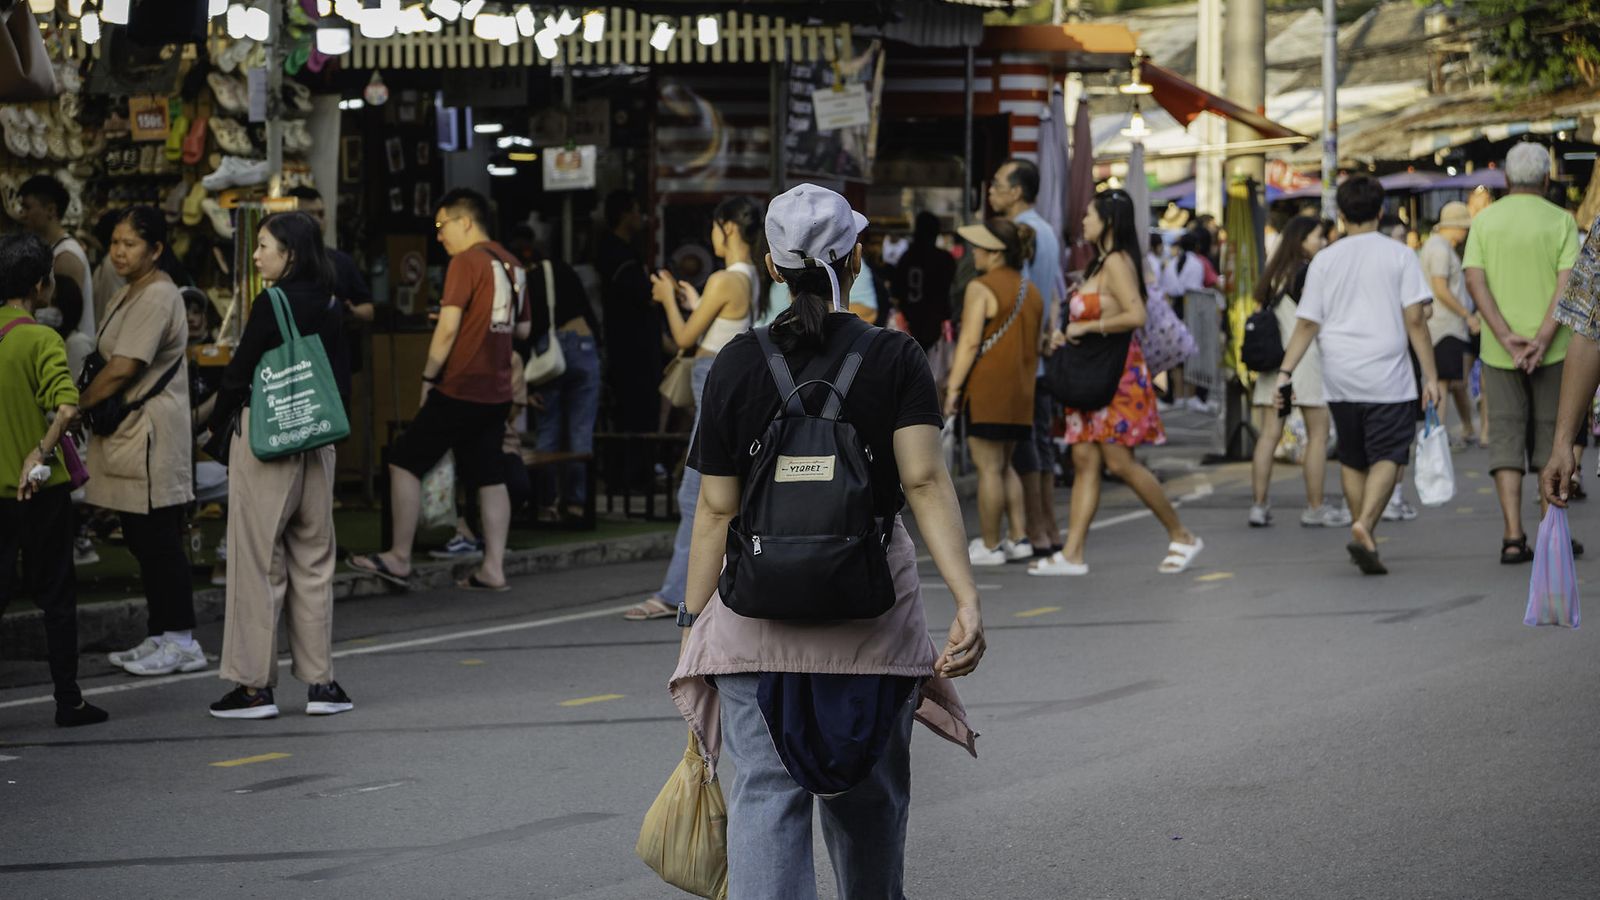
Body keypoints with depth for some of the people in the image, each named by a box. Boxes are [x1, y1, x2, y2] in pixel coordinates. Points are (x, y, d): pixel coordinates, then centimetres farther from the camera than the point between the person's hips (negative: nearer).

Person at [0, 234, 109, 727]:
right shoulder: (41, 339, -13)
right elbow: (66, 408, -28)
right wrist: (42, 452, -21)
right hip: (40, 486, -5)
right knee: (56, 594, 6)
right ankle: (68, 700, 11)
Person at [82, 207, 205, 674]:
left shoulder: (158, 298, -15)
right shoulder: (125, 298, 17)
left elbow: (122, 370, -20)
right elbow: (109, 364, 17)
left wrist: (75, 408, -10)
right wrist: (86, 409, 3)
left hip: (152, 433, -10)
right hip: (129, 433, 10)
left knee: (159, 539, -6)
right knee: (142, 539, 13)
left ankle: (181, 640, -1)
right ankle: (162, 636, 20)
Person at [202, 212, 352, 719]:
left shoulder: (273, 303, -14)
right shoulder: (331, 307, 7)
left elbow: (241, 371, -11)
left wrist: (218, 425, 5)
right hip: (317, 439, 7)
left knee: (258, 561, -1)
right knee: (313, 560, 11)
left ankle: (255, 686, 1)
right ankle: (320, 682, 12)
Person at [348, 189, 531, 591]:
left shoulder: (466, 261, -12)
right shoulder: (512, 264, 11)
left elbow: (447, 328, -16)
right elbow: (523, 329, 20)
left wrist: (429, 377, -8)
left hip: (460, 389, -8)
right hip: (497, 392, 8)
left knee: (405, 462, 1)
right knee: (490, 478, 9)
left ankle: (399, 558, 2)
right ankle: (493, 568, 6)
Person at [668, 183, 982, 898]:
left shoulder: (738, 365, -3)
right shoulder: (896, 359, -3)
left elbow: (716, 509, -3)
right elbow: (925, 481, -15)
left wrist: (693, 621, 4)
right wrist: (967, 599, -20)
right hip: (872, 611, 1)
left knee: (764, 796, -4)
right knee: (869, 793, 18)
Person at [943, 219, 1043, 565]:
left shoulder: (982, 288, -11)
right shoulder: (1031, 290, 13)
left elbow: (970, 342, -16)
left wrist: (953, 387, -13)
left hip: (988, 386, -8)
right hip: (1021, 391, 8)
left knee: (989, 467, -3)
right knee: (1005, 466, 16)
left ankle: (990, 546, 0)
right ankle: (1020, 538, 12)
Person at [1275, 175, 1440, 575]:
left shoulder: (1325, 260, 6)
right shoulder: (1399, 255, -1)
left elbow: (1307, 324, 2)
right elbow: (1415, 320, -5)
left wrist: (1285, 371, 6)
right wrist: (1430, 375, -2)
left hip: (1339, 380, 3)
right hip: (1387, 377, -3)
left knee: (1352, 459, 16)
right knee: (1387, 456, -3)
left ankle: (1363, 533, 22)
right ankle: (1365, 527, -24)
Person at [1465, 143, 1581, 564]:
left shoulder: (1484, 221, 4)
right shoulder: (1561, 221, -2)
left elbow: (1474, 280, -7)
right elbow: (1568, 282, -12)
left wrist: (1506, 337, -12)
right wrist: (1542, 339, -17)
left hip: (1499, 351, 1)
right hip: (1552, 349, -1)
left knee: (1506, 436, 2)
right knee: (1551, 435, 9)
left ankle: (1513, 536, -8)